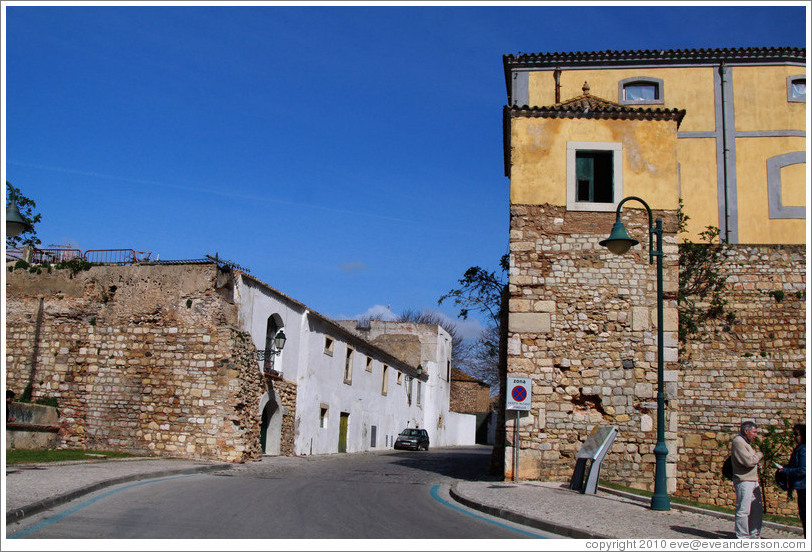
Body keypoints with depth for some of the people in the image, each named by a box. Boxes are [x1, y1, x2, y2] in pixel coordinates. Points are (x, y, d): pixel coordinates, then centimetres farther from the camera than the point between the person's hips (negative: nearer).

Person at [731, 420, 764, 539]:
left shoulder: (746, 442, 20)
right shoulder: (738, 442, -14)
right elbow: (749, 461, -22)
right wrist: (759, 454, -5)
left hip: (753, 480, 10)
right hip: (743, 481, -10)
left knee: (757, 510, 12)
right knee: (743, 511, -5)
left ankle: (755, 536, 21)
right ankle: (742, 537, 2)